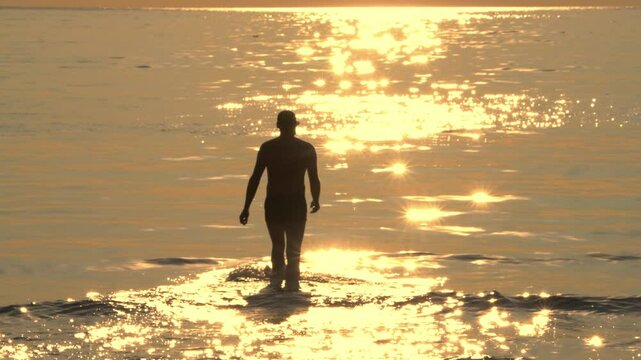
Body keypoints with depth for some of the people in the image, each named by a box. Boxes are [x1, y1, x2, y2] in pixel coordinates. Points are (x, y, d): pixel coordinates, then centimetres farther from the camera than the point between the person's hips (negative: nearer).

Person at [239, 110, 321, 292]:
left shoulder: (267, 148, -1)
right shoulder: (306, 149, -2)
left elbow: (255, 178, -3)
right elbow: (314, 179, -2)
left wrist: (246, 207, -1)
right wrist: (315, 201, 16)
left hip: (273, 204, 1)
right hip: (296, 205, -1)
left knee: (277, 246, 20)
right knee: (293, 249, 7)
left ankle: (276, 280, 16)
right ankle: (292, 283, 0)